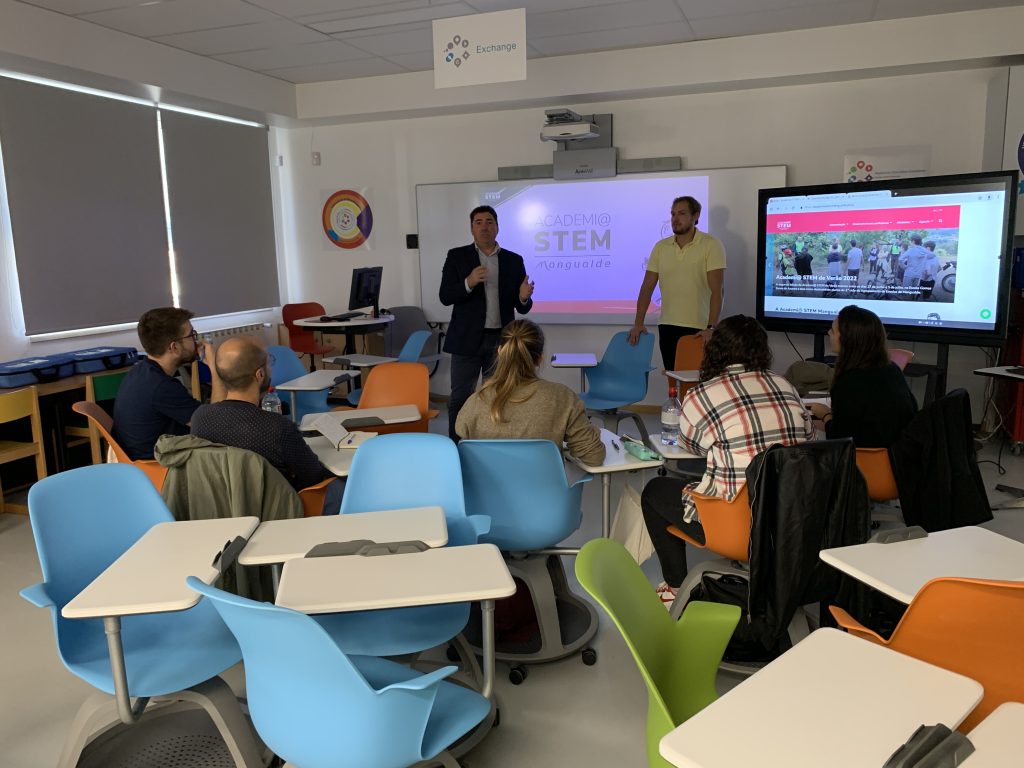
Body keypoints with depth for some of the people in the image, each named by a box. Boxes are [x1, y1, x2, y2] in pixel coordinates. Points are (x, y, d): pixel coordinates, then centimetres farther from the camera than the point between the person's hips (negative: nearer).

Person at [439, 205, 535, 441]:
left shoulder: (514, 260, 7)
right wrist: (469, 283, -22)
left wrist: (524, 298, -18)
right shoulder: (457, 256, 2)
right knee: (460, 398, 2)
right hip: (467, 339, -2)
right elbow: (445, 297, -5)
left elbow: (521, 308, 6)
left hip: (501, 340, 2)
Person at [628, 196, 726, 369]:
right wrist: (638, 323, -1)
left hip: (699, 329, -4)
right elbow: (647, 287, 7)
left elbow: (717, 291, -13)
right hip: (667, 327, 4)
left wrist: (711, 328, -23)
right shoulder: (660, 247, 7)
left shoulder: (711, 246, -6)